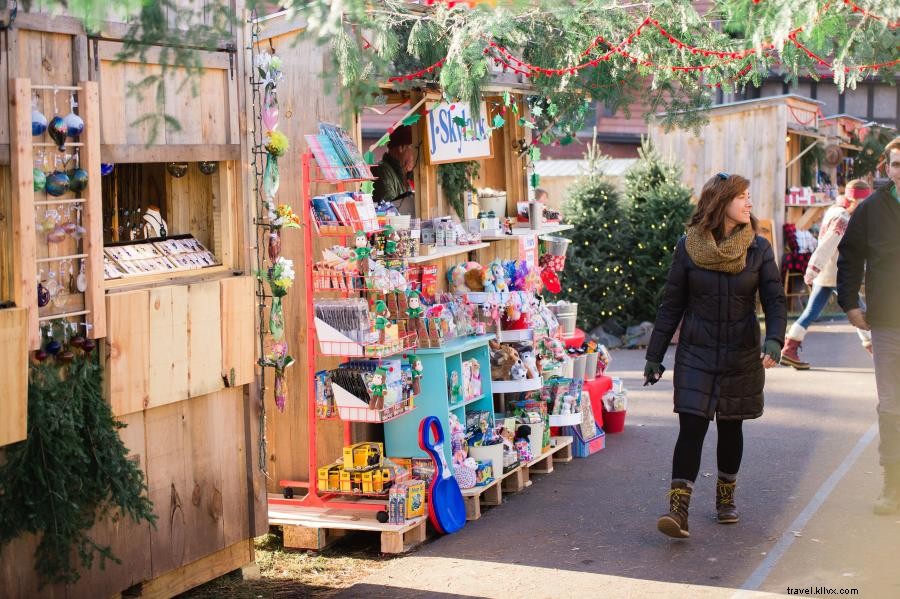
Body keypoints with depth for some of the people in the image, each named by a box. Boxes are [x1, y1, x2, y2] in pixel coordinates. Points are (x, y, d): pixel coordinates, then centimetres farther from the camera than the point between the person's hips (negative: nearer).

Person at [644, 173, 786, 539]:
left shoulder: (758, 250, 0)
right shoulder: (688, 247, -3)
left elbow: (775, 301, -2)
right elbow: (671, 305, 2)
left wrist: (774, 340, -22)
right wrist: (654, 356, 2)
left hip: (741, 358, 2)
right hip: (696, 355, -1)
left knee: (730, 427, 12)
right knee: (691, 427, -10)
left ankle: (726, 497, 31)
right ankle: (678, 510, -13)